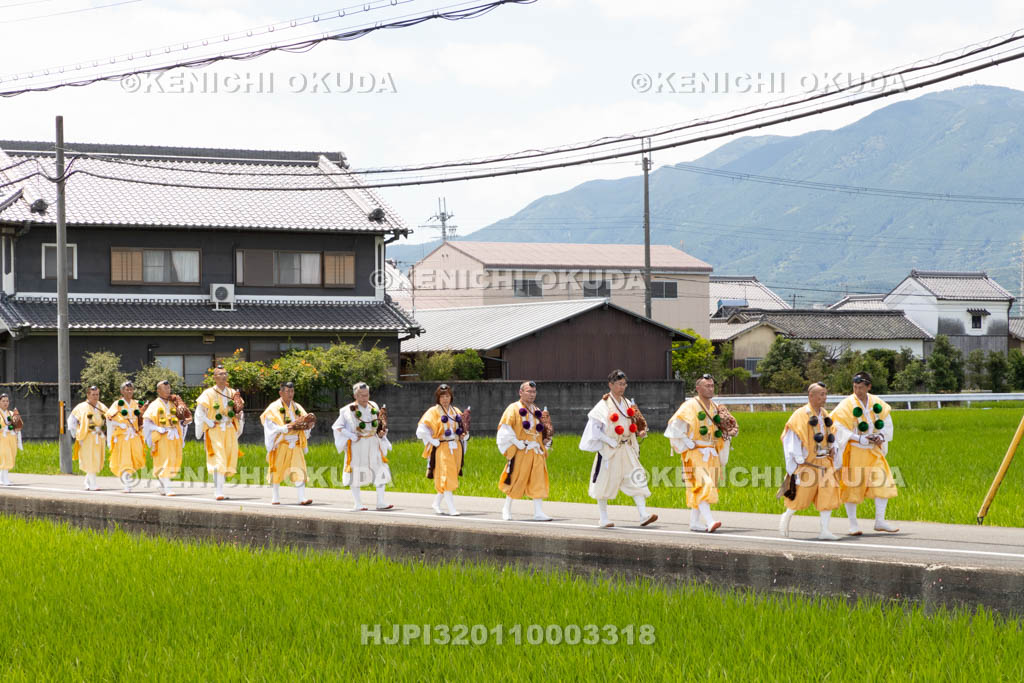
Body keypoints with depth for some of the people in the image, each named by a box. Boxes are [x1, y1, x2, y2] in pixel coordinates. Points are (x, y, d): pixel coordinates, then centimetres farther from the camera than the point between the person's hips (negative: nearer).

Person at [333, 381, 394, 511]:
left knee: (380, 471, -3)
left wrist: (381, 433, -2)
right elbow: (337, 427, -7)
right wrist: (352, 436, -16)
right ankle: (357, 503, 10)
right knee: (356, 473, 1)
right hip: (357, 446, -4)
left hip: (373, 445, 4)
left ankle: (381, 502, -1)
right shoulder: (349, 410, -9)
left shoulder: (374, 407, 6)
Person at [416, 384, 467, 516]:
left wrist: (464, 435, 3)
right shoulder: (433, 412, -4)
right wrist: (434, 442, -14)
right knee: (446, 477, -10)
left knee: (451, 477, 9)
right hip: (442, 449, -6)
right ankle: (451, 508, -13)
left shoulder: (456, 411, 13)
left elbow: (462, 429, 24)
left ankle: (436, 503, 25)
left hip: (456, 448, 6)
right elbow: (422, 430, -10)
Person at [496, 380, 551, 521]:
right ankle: (507, 509, 18)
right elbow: (505, 430, -10)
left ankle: (539, 512, -2)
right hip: (520, 452, -5)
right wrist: (519, 444, -16)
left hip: (536, 451, 5)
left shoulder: (537, 411, 17)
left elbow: (542, 430, 24)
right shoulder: (514, 409, -3)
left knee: (538, 482, -1)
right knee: (516, 480, 1)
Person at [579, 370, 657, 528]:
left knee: (636, 480, -8)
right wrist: (611, 442, -15)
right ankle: (603, 519, 11)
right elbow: (594, 427, -10)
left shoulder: (627, 403, 12)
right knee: (605, 483, 1)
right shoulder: (604, 405, -7)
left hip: (627, 449, 5)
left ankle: (643, 515, -15)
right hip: (609, 450, -5)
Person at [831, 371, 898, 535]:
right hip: (854, 451, -4)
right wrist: (859, 438, -19)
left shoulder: (877, 403, 4)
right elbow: (838, 428, -12)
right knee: (852, 486, -2)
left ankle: (880, 521, 4)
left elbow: (886, 423, 15)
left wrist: (881, 436, -6)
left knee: (883, 483, -5)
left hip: (873, 451, 4)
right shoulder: (847, 405, -10)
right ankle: (853, 525, 8)